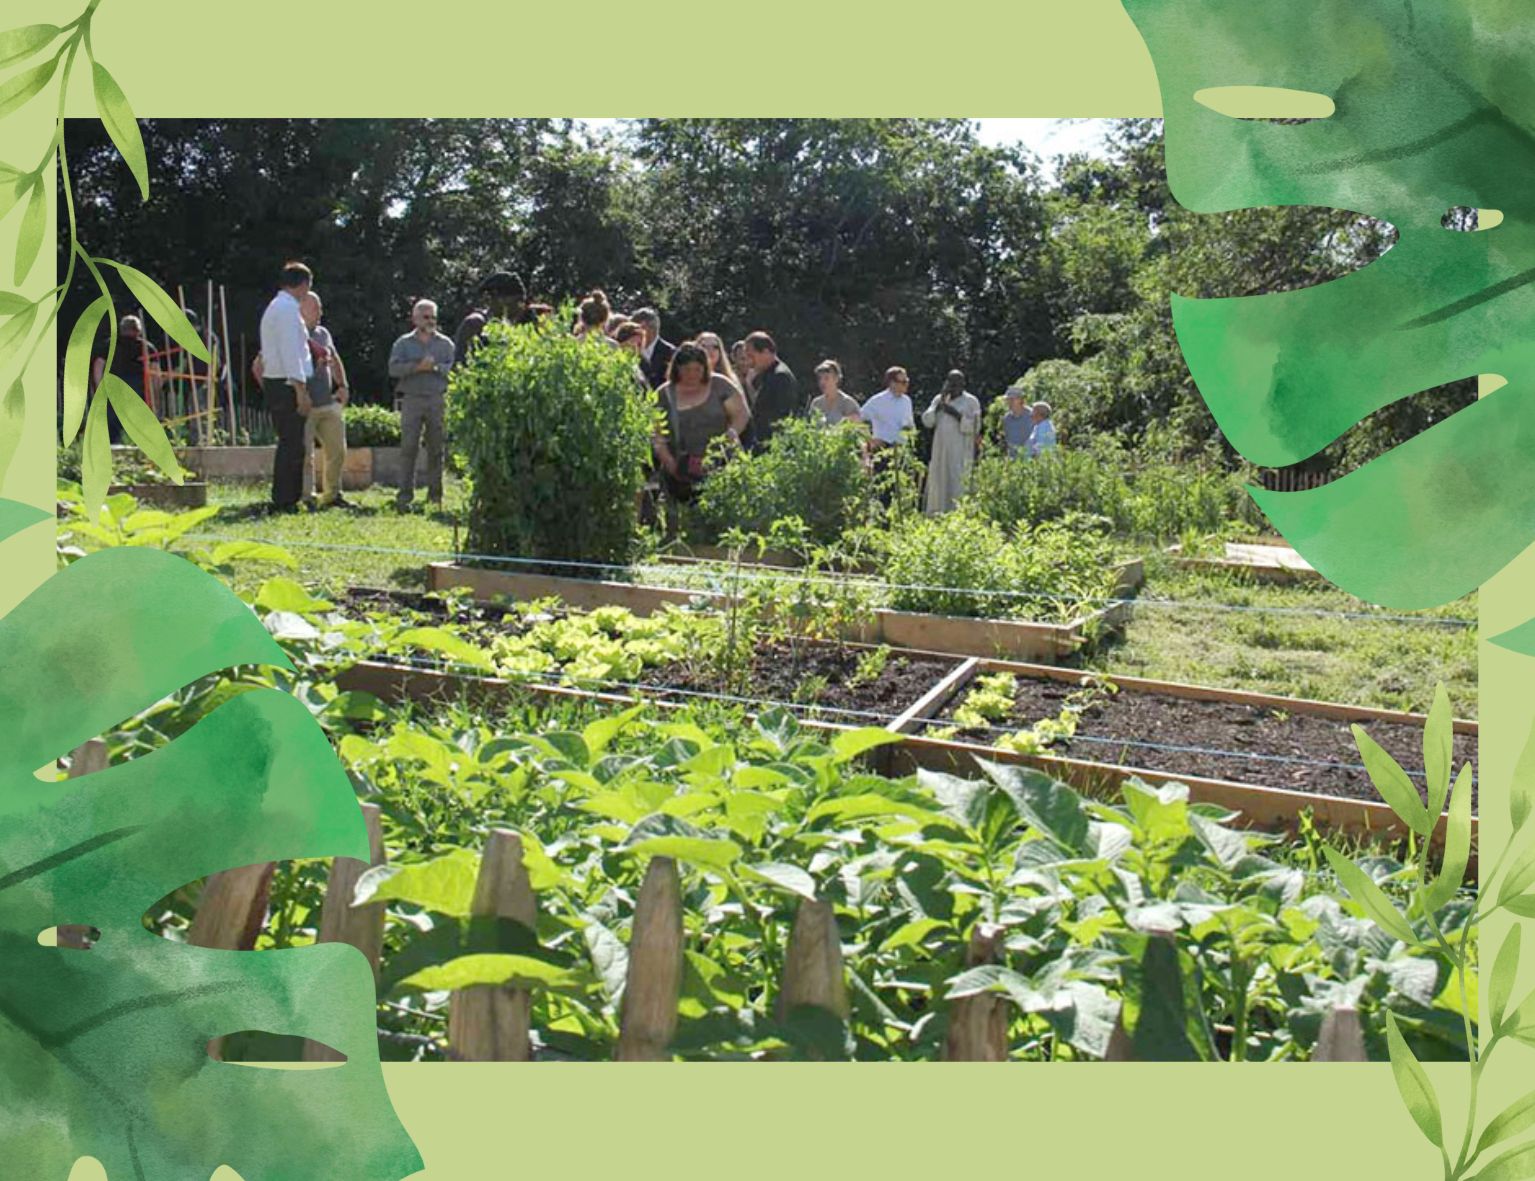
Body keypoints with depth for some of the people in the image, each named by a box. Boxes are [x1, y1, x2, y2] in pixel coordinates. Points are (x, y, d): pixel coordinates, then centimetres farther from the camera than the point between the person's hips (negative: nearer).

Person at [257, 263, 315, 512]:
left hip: (274, 382, 10)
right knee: (291, 445, -9)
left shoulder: (276, 307, 20)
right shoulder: (288, 308, -12)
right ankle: (284, 502, -7)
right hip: (288, 385, -10)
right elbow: (290, 352, -19)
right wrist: (301, 390, -20)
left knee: (290, 444, 13)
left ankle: (287, 500, 17)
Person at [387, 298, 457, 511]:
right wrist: (417, 367, -13)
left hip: (437, 400, 1)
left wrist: (435, 367, -13)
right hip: (411, 399, -1)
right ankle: (404, 494, -5)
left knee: (436, 447, 3)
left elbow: (454, 368, 0)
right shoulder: (403, 343, 11)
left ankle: (435, 493, 10)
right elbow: (394, 368, -3)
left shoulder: (445, 343, 13)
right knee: (409, 447, -7)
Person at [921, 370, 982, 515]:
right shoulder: (939, 399, 13)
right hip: (941, 451, 5)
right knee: (940, 485, 3)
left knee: (958, 487, -12)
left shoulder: (971, 401, 1)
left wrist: (956, 414, -16)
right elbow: (927, 421, 4)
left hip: (961, 453, -4)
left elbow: (975, 427, -7)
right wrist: (939, 404, -8)